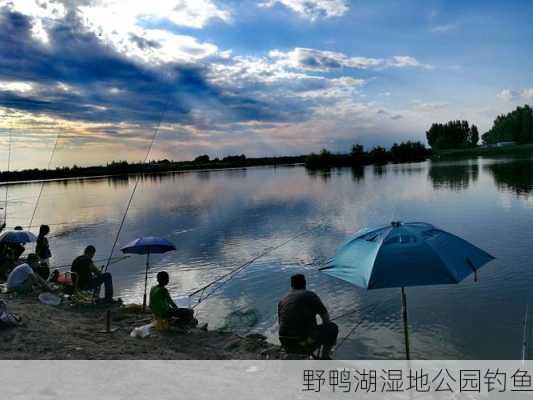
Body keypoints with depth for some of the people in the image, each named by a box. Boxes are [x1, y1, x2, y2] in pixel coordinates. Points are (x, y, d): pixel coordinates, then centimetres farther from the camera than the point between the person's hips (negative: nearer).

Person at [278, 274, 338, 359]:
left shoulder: (282, 301, 11)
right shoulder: (311, 295, -3)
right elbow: (326, 318, 2)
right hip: (308, 343, -5)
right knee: (332, 327, 21)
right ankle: (325, 358, 27)